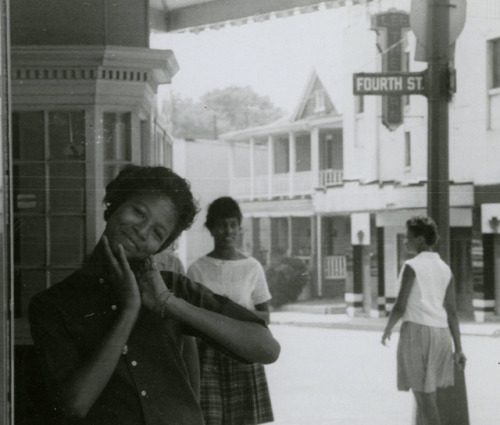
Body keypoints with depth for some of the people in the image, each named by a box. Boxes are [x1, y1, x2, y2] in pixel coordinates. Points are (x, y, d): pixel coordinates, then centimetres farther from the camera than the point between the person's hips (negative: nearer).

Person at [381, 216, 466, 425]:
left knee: (424, 393, -4)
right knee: (425, 392, 17)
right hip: (441, 332, 6)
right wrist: (458, 349, 10)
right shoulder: (445, 269, 11)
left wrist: (387, 330, 7)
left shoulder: (412, 266, -8)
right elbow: (451, 313, 9)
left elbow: (400, 307, -11)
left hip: (416, 330, -6)